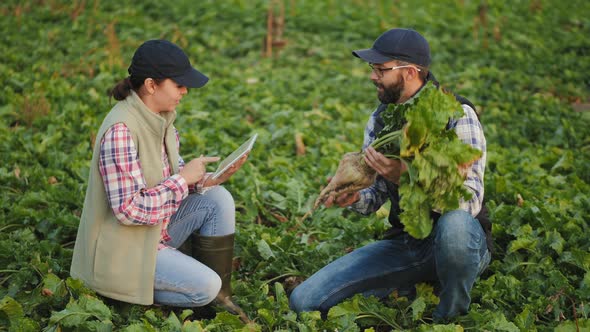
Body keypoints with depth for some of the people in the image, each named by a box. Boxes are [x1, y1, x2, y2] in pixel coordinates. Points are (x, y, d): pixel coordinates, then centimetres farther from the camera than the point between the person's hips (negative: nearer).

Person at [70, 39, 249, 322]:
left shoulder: (158, 116, -1)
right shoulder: (120, 130, -28)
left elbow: (171, 173, 12)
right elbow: (129, 209, -29)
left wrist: (209, 178, -7)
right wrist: (184, 179, -22)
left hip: (155, 230, 9)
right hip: (122, 248, -9)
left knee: (219, 199, -3)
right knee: (205, 286, -17)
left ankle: (219, 296, 6)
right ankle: (129, 290, 3)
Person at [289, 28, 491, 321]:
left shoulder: (457, 114, -16)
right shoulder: (379, 120, 4)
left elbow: (470, 201, -25)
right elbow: (377, 196, 7)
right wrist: (354, 198, -16)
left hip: (460, 241, -5)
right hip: (404, 243, 5)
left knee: (454, 223, -43)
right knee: (304, 300, -7)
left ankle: (451, 316, -12)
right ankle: (407, 291, 10)